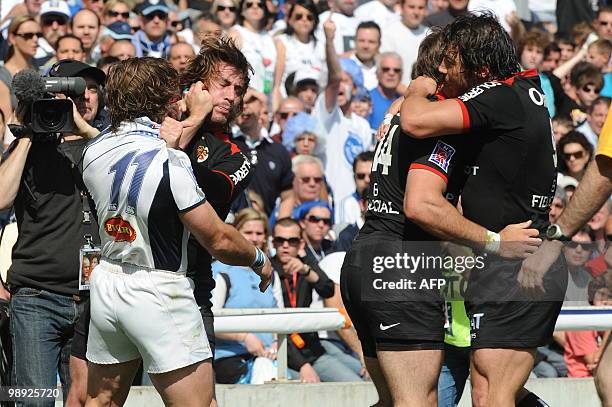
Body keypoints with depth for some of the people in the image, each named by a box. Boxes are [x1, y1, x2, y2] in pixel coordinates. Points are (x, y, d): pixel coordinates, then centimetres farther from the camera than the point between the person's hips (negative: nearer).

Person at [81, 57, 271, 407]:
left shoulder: (94, 152, 1)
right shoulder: (171, 163, -19)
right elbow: (219, 240, -15)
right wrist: (259, 259, 4)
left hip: (107, 283, 7)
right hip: (160, 295, -7)